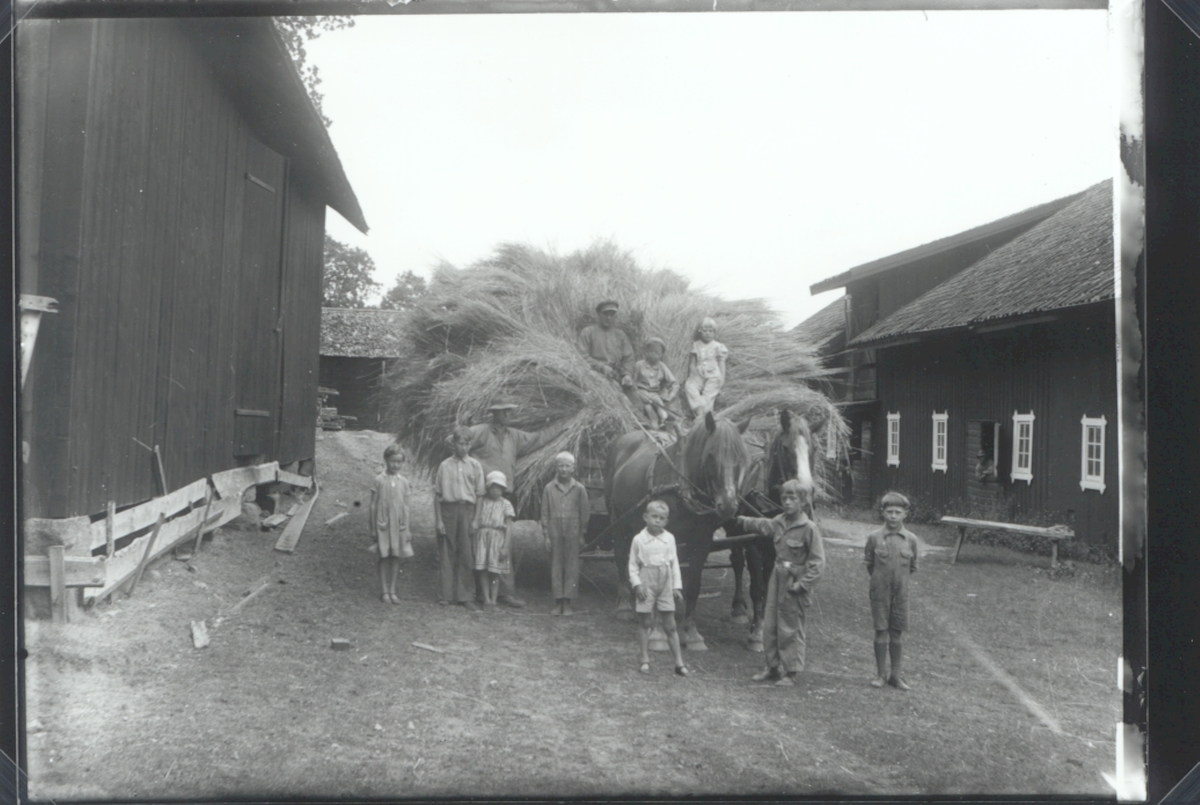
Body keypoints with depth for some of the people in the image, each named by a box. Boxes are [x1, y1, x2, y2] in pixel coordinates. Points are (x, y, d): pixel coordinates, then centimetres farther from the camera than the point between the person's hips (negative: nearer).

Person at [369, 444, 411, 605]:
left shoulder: (403, 482, 4)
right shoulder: (379, 480, -4)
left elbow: (406, 506, 8)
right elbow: (373, 505, -1)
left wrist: (406, 528, 5)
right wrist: (373, 529, -2)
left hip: (398, 524, 3)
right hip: (383, 524, -3)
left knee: (396, 557, 5)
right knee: (384, 557, 2)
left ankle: (392, 590, 15)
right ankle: (384, 591, 11)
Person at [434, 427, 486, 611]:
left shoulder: (475, 466, 7)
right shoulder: (445, 466, 5)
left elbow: (480, 494, 6)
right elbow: (437, 494, 5)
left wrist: (476, 519, -2)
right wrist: (438, 519, -2)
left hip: (467, 509, 0)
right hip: (448, 508, 0)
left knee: (467, 554, -2)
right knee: (447, 553, 2)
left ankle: (466, 596, 4)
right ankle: (447, 594, 10)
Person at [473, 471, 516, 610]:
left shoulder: (506, 505, 4)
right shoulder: (482, 503, 10)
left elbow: (509, 527, 0)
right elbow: (476, 522, 11)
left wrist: (505, 546, -6)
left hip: (497, 537, -2)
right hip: (482, 536, 2)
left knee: (494, 570, 0)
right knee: (482, 568, -3)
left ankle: (493, 599, 7)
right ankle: (486, 598, 2)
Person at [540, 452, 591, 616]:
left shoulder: (579, 489, 2)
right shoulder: (549, 488, 3)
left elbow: (585, 512, 6)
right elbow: (544, 513, 4)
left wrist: (582, 534, 3)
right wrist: (546, 535, 0)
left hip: (572, 533, 0)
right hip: (554, 531, 0)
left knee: (571, 566, 0)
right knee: (556, 565, 3)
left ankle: (567, 602, 7)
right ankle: (558, 601, 10)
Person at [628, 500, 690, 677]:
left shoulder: (669, 538, 4)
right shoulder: (639, 539, -3)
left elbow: (675, 563, 8)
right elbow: (633, 564, 0)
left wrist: (677, 586, 5)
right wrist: (637, 583, -10)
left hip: (665, 584, 2)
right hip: (646, 584, -2)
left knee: (670, 624, 4)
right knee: (645, 622, 4)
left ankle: (679, 662, 6)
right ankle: (645, 660, 13)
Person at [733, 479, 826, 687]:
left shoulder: (810, 528, -14)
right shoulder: (778, 523, 5)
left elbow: (817, 562, -14)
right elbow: (761, 525, 29)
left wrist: (802, 584, -19)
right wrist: (740, 521, 40)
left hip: (794, 584, -7)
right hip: (777, 578, 7)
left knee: (791, 629, 1)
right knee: (769, 625, 11)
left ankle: (791, 672, 12)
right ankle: (772, 667, 23)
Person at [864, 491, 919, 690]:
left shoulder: (910, 539, -2)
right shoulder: (874, 537, -6)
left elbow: (912, 567, 11)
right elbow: (868, 563, 7)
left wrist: (899, 578, 9)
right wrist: (878, 578, 7)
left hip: (900, 593, 1)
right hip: (880, 592, -1)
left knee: (898, 634, 6)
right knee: (881, 632, 2)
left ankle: (896, 675, 15)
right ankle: (881, 674, 12)